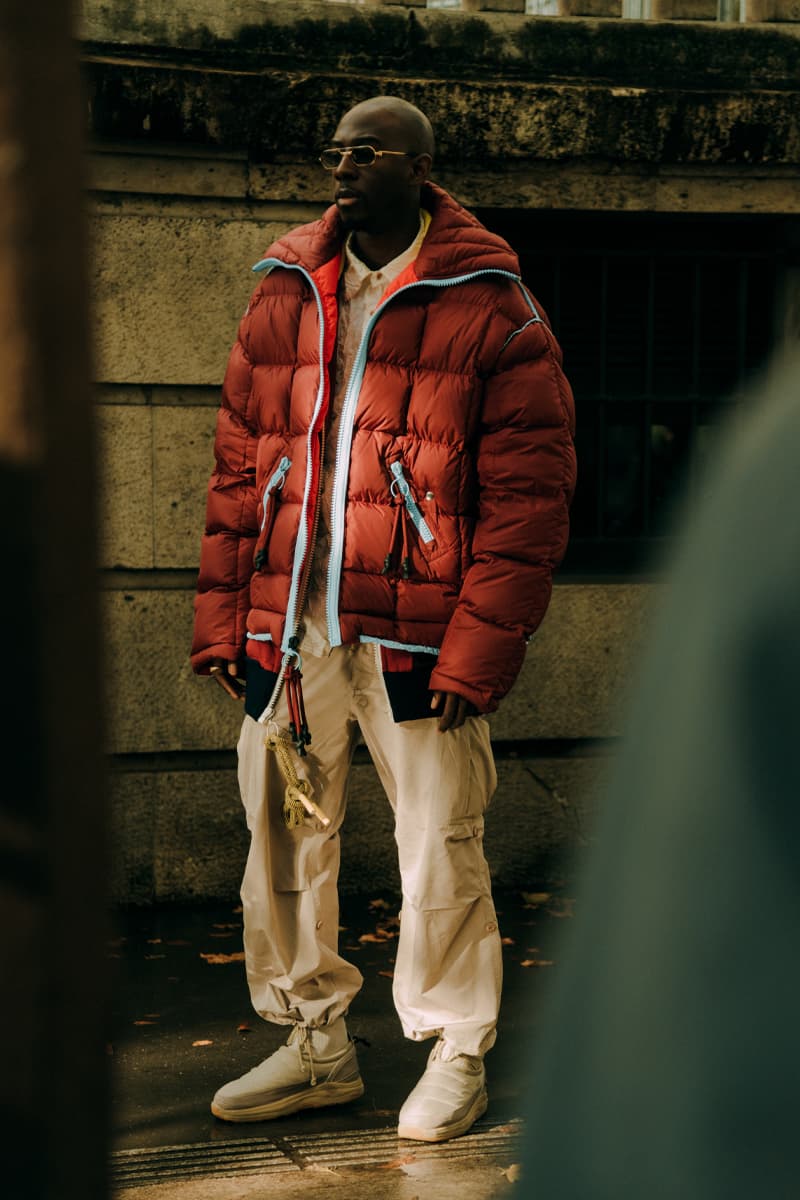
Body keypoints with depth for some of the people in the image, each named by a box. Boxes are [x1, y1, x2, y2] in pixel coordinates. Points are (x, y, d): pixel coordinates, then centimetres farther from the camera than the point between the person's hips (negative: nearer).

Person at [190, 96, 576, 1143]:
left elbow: (528, 495, -8)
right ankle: (315, 1046, 28)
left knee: (439, 846, 2)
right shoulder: (283, 295, 11)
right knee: (284, 839, 11)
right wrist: (221, 613, 6)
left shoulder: (492, 311, -4)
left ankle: (455, 1055, 21)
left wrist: (479, 648, -15)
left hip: (417, 631, -5)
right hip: (286, 626, 5)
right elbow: (238, 466, 13)